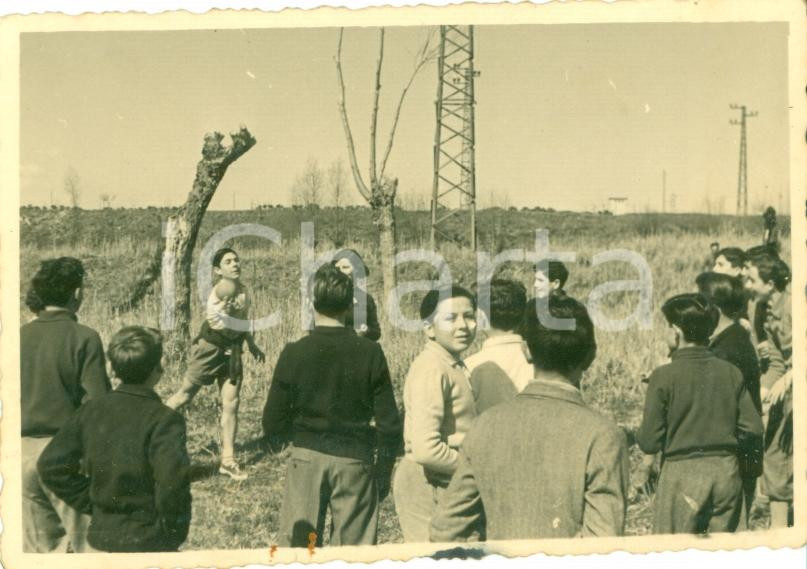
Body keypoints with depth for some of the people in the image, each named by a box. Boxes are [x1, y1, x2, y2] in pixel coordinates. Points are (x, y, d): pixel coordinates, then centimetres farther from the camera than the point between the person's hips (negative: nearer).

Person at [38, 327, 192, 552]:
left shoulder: (92, 410, 1)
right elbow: (173, 474, -32)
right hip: (150, 542, -5)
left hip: (102, 536, 6)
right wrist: (173, 529, -16)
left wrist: (92, 503, 6)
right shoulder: (164, 419, -16)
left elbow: (50, 464, 2)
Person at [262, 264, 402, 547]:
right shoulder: (370, 353, -6)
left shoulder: (295, 353, -8)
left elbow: (274, 419, -2)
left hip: (307, 456, 0)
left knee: (296, 545, 10)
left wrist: (276, 439, 20)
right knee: (356, 551, 9)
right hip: (355, 459, 0)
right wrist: (384, 470, 8)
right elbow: (388, 422, -4)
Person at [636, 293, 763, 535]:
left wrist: (638, 434, 10)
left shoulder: (664, 376, -11)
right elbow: (754, 428, 3)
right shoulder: (731, 373, 2)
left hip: (682, 472, -4)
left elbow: (649, 442, -11)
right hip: (727, 470, 5)